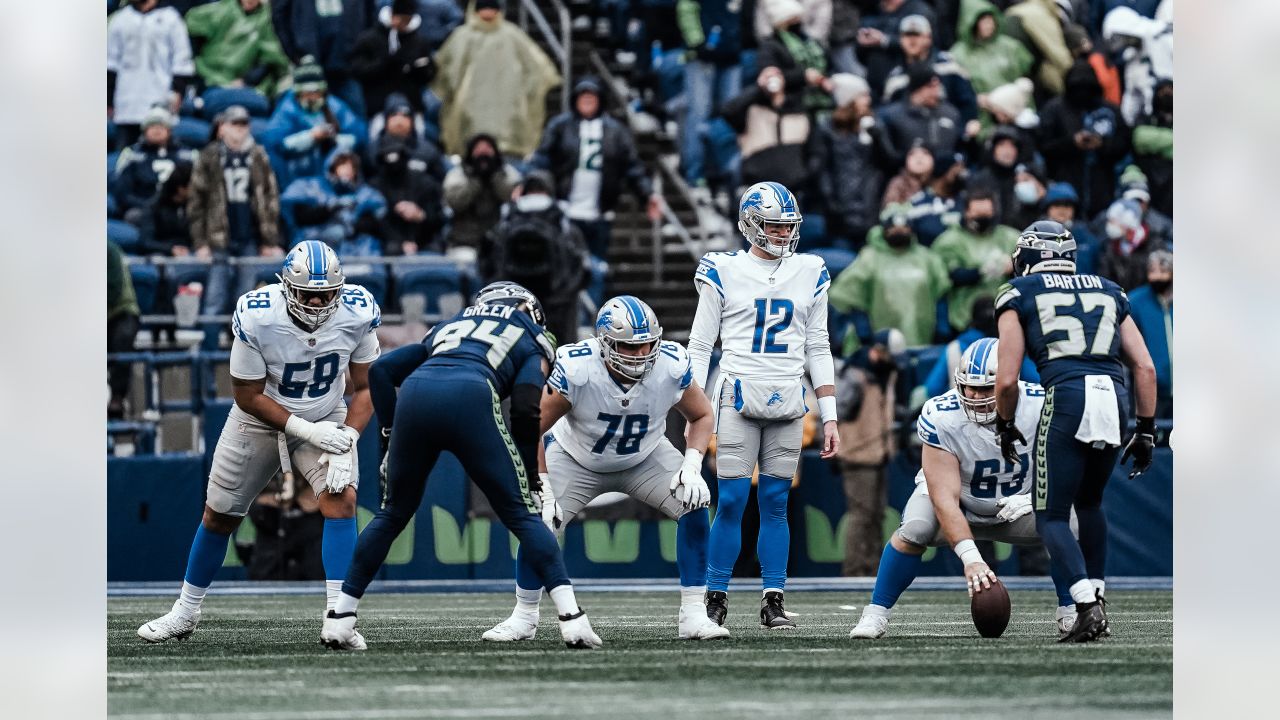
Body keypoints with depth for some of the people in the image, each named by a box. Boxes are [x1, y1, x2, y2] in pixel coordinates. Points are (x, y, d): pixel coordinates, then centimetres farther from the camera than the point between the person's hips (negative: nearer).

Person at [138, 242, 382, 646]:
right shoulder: (256, 320, -31)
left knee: (341, 498, -23)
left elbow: (364, 388, -11)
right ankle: (185, 613, 32)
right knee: (219, 516, 10)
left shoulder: (357, 315, -23)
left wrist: (347, 442, -25)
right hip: (260, 419, -1)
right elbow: (249, 396, -20)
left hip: (325, 420, 1)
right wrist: (308, 431, -26)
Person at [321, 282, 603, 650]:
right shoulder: (532, 342, 28)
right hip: (470, 398, -3)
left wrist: (390, 437, 28)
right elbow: (525, 409, 10)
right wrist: (531, 478, 17)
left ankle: (340, 618, 19)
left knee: (392, 514, 22)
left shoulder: (450, 327, 40)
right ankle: (572, 618, -4)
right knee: (522, 515, 7)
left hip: (415, 394, 3)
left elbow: (382, 369, 28)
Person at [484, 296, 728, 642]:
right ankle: (523, 618, 7)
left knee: (694, 505, -20)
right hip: (577, 456, -2)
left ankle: (693, 615, -10)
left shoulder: (671, 367, -28)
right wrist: (543, 490, -27)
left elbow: (702, 416, -7)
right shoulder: (576, 370, -36)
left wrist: (692, 467, -23)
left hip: (644, 456, 2)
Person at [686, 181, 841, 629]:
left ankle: (773, 601, 6)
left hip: (787, 404, 3)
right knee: (731, 500, -6)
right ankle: (715, 600, 1)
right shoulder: (724, 273, 0)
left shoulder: (810, 274, 9)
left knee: (775, 503, 3)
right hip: (738, 398, -3)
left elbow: (818, 351, 13)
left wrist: (829, 417, 9)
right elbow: (700, 348, 3)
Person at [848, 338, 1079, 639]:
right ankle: (876, 613, -13)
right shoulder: (941, 419, -31)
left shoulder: (1040, 406, -24)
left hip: (1018, 505, 2)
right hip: (959, 505, -2)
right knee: (914, 530, -32)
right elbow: (945, 499, -35)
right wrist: (971, 558, -46)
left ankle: (1070, 612, 1)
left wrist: (1034, 498, -29)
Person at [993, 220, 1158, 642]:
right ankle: (1096, 595, 20)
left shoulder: (1019, 295, 14)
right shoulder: (1107, 292, 25)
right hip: (1116, 398, 4)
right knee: (1089, 502, 27)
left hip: (1067, 399, -4)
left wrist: (1005, 426, 25)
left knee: (1052, 516, 6)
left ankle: (1087, 606, -14)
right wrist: (1146, 430, 23)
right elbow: (1145, 368, 18)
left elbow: (1007, 380, 8)